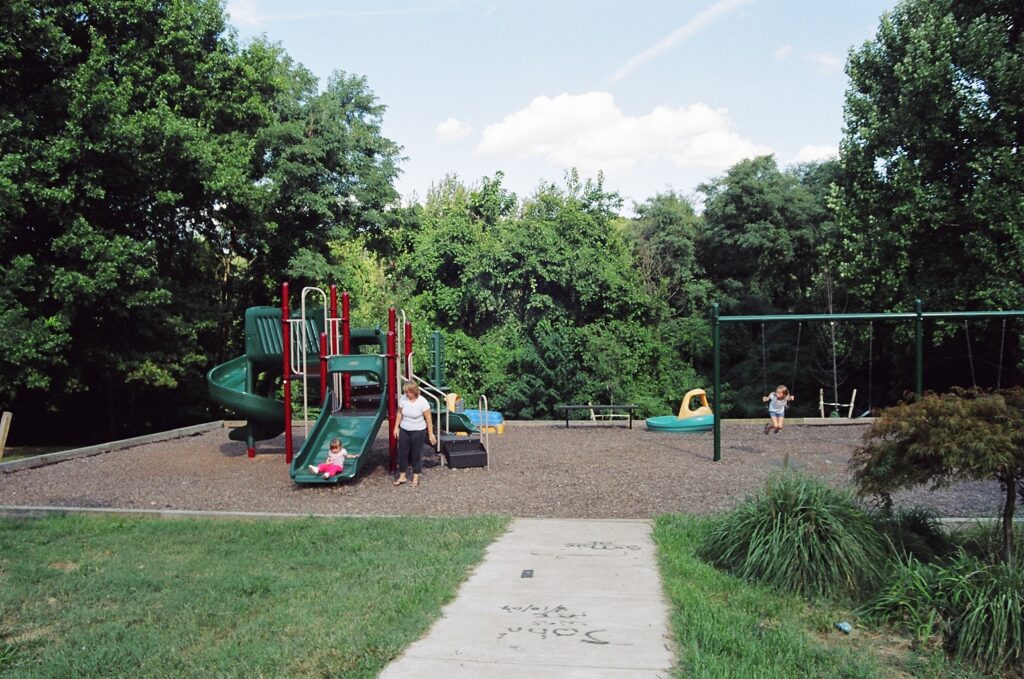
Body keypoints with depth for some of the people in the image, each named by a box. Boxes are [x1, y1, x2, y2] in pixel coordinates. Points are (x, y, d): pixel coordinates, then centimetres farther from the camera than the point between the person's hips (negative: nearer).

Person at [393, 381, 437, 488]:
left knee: (416, 454, 6)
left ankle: (416, 477, 21)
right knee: (402, 452, 7)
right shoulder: (403, 399, -8)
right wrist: (396, 427, 5)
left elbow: (428, 419, -13)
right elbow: (400, 414, 7)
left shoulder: (422, 402, -18)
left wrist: (431, 434, -12)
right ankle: (402, 476, 20)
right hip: (404, 430, 4)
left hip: (418, 431, -4)